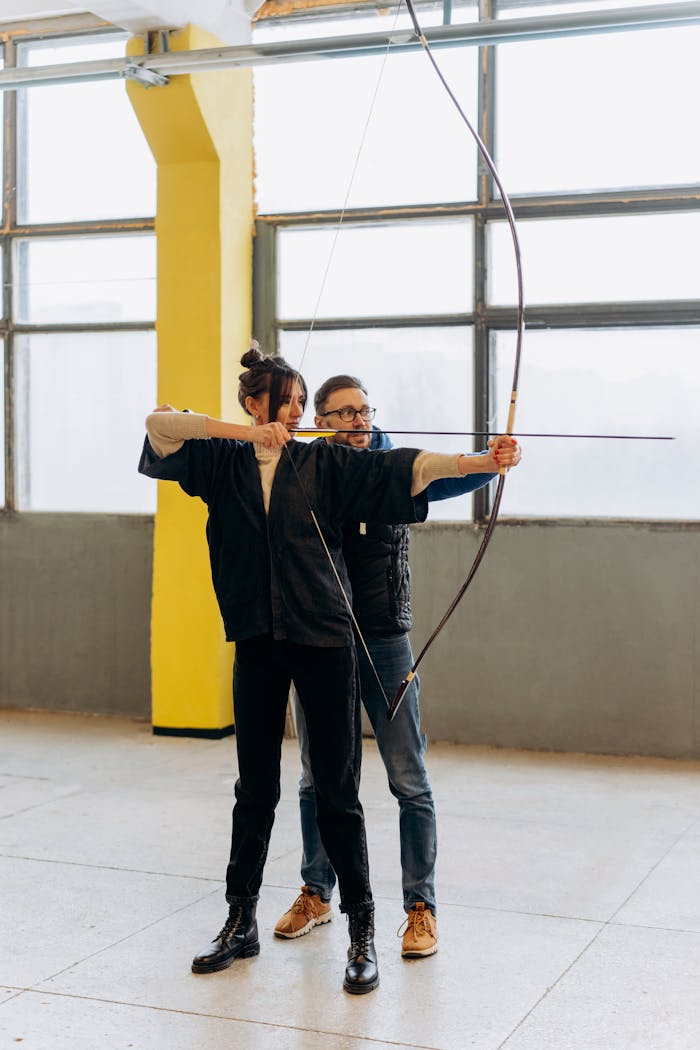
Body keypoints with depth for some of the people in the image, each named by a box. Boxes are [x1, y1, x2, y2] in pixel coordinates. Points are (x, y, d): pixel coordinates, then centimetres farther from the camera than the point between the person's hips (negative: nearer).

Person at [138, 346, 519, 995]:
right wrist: (246, 432, -15)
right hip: (257, 641, 2)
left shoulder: (325, 463, 1)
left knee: (336, 788, 0)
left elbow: (403, 468, -10)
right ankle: (240, 923, 26)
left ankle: (362, 933, 11)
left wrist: (481, 462, -24)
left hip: (323, 638, -2)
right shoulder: (225, 462, 6)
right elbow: (159, 426, -5)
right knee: (254, 785, 12)